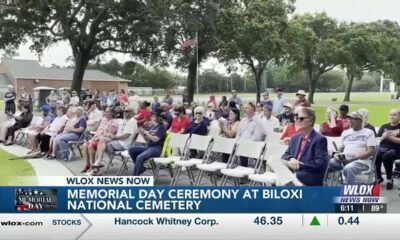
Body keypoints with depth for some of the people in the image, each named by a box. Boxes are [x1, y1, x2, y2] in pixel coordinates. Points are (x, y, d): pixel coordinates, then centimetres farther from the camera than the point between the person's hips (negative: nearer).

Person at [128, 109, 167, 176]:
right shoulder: (153, 126, 18)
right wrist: (142, 133, 3)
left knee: (140, 157, -31)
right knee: (131, 150, -3)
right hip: (149, 147, 9)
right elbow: (147, 139, 19)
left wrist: (145, 132, -16)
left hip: (157, 148, -9)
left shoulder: (162, 127, -6)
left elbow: (155, 139, -17)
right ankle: (141, 168, 6)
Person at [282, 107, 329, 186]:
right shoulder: (295, 137, 18)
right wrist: (291, 159, -6)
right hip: (292, 173, 7)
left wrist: (300, 165, -17)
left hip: (312, 178, -7)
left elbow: (321, 164, -13)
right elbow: (285, 156, 18)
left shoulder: (319, 139, -5)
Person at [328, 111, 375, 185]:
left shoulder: (368, 132, 6)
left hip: (360, 161, -5)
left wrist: (354, 158, -15)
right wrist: (336, 154, -1)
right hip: (343, 160, 5)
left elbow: (371, 151, -4)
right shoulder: (345, 132, 22)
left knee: (348, 168, -39)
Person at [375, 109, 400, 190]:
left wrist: (390, 137, -19)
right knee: (375, 156, -29)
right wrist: (384, 137, -11)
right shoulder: (384, 126, 16)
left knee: (386, 156, -36)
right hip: (383, 148, 3)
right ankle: (378, 177, -4)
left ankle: (389, 179, -13)